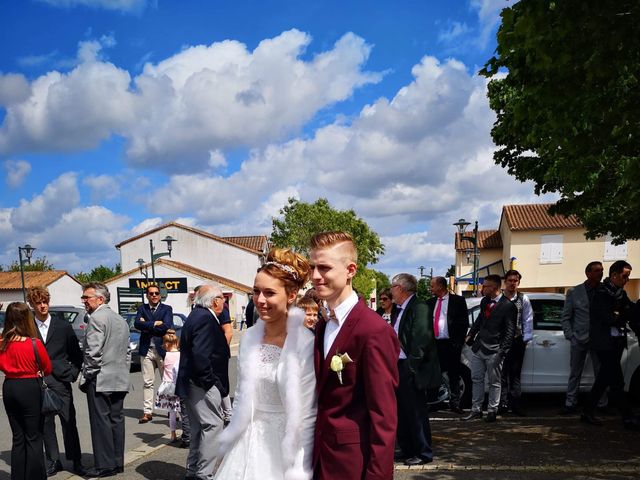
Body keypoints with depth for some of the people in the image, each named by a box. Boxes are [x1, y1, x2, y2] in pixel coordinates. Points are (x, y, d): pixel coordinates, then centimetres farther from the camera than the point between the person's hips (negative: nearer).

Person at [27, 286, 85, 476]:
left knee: (69, 423, 3)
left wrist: (73, 373, 1)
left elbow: (76, 354, 9)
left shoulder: (63, 326, 4)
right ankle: (53, 462, 20)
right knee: (46, 424, 8)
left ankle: (76, 461, 12)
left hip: (60, 382, 0)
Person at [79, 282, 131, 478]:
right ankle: (118, 463, 16)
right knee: (116, 420, 11)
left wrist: (87, 376, -8)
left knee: (101, 422, -3)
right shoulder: (121, 320, 16)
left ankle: (105, 466, 1)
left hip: (100, 380, -8)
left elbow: (93, 352, -18)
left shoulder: (97, 317, -11)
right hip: (120, 381, 8)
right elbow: (127, 352, 18)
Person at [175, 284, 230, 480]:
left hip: (191, 383, 11)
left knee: (200, 427, 17)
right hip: (203, 385, -11)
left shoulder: (197, 315, 14)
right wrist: (209, 381, -18)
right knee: (213, 425, -6)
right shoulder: (206, 319, -18)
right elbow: (200, 355, -27)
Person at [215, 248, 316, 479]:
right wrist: (231, 438, 13)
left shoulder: (306, 344, -17)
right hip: (247, 442, 5)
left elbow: (307, 414, -13)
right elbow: (242, 396, 10)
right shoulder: (250, 336, -1)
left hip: (284, 446, -5)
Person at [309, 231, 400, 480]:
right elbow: (322, 398, 9)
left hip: (353, 459, -7)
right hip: (320, 455, 7)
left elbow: (384, 416, -19)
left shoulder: (374, 330, -19)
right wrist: (314, 452, 7)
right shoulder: (322, 326, 6)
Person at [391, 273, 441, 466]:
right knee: (402, 411, 16)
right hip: (399, 368, 10)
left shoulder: (419, 307, -16)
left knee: (416, 412, 0)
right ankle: (406, 449, 28)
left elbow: (422, 338, -22)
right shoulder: (402, 309, 14)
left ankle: (424, 453, 12)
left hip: (411, 370, -10)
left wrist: (411, 366, -21)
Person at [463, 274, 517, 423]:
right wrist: (470, 335, 13)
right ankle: (476, 410, 20)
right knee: (476, 380, 11)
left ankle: (492, 411, 16)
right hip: (478, 347, 7)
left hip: (493, 350, -6)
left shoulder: (508, 306, -11)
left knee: (494, 383, 6)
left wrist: (502, 351, -16)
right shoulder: (484, 301, 9)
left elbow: (510, 331, -12)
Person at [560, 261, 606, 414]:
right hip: (579, 339, 1)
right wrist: (570, 335, -3)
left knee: (600, 373, 6)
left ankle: (602, 404, 17)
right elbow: (566, 317, 6)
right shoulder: (574, 292, 4)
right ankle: (570, 404, 15)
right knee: (575, 374, 8)